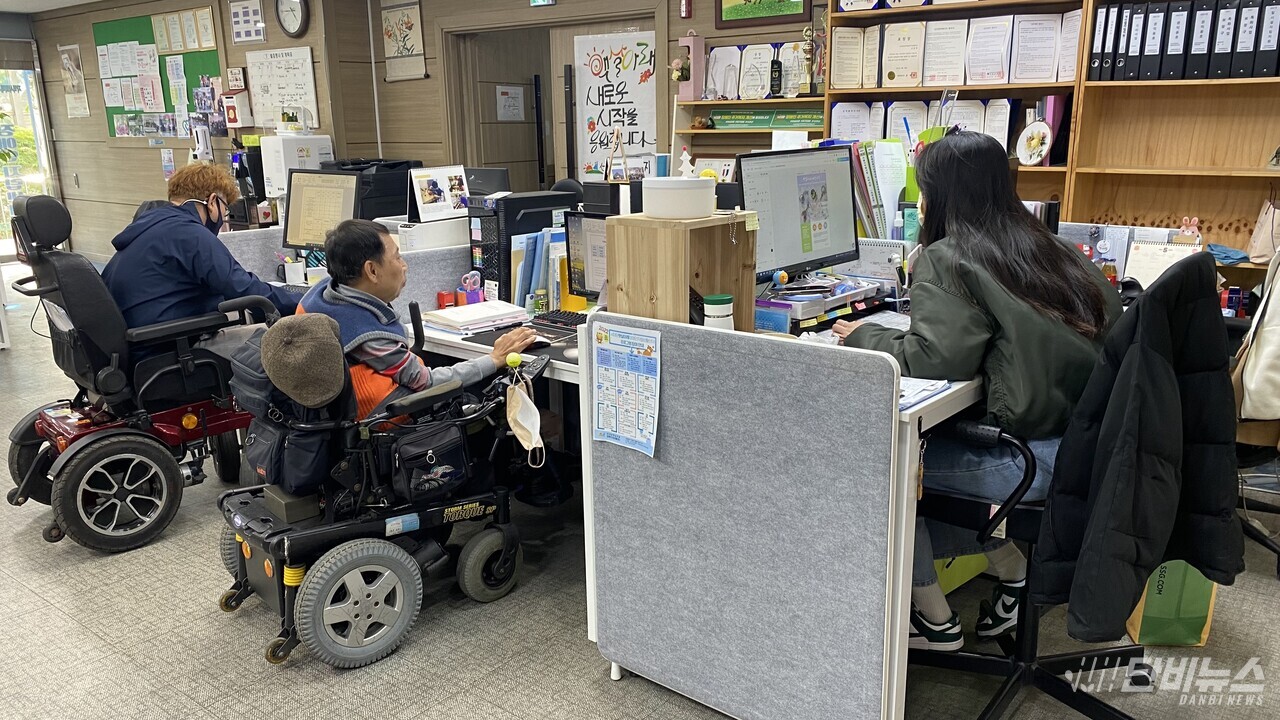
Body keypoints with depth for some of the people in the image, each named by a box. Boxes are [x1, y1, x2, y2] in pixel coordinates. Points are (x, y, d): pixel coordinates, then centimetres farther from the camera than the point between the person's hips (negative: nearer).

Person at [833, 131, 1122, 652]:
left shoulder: (947, 260, -9)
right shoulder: (1049, 248, 13)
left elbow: (932, 359, -20)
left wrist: (863, 336, -1)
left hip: (1038, 456, -8)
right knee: (933, 445, 24)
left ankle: (934, 619, 19)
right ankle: (1014, 571, 22)